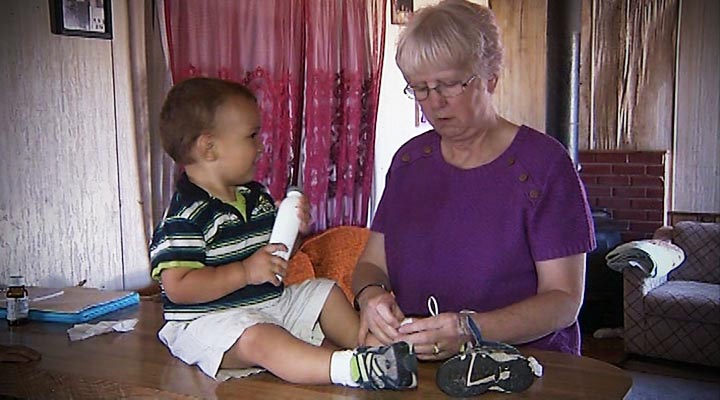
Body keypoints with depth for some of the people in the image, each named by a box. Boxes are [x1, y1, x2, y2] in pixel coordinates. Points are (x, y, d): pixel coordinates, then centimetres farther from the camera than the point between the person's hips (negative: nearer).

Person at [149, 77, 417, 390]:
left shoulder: (256, 196, 10)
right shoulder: (187, 214, -18)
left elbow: (273, 256, 21)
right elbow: (178, 288, -25)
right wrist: (246, 271, -27)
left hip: (269, 302, 10)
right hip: (208, 320, -9)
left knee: (326, 291, 14)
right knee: (259, 338, -37)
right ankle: (350, 367, -55)